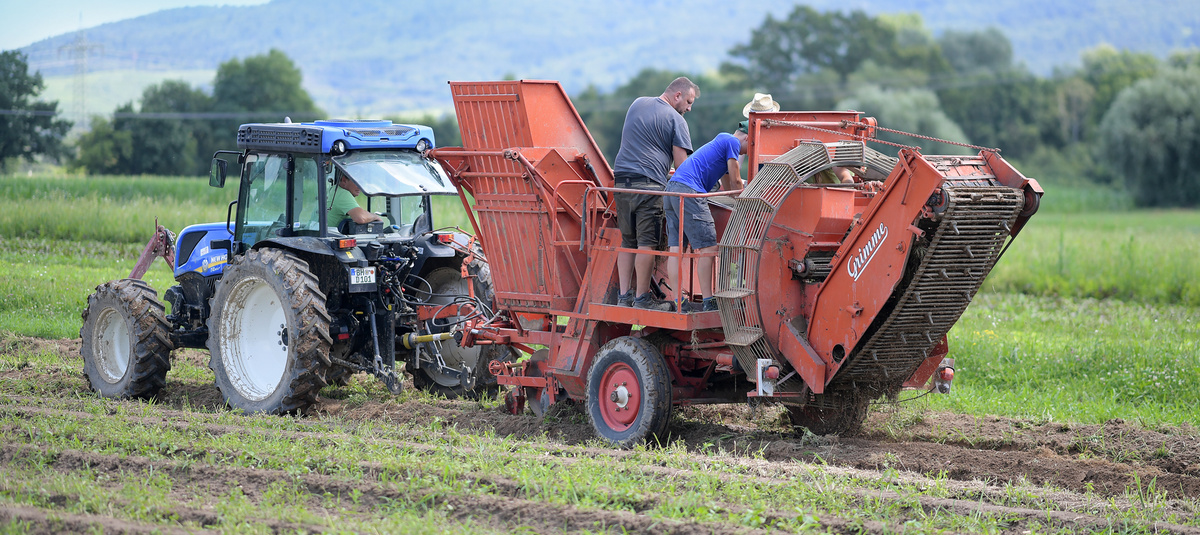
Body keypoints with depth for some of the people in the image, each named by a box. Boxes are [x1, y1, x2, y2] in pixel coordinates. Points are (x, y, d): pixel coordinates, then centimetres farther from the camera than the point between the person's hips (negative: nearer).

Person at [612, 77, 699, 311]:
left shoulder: (637, 104, 18)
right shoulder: (675, 120, -3)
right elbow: (681, 164, -7)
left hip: (621, 178, 7)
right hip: (648, 184, -7)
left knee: (627, 241, 11)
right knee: (647, 242, -4)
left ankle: (624, 295, 10)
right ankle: (642, 298, -3)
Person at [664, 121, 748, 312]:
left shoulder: (721, 141, 31)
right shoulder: (732, 142, 1)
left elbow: (728, 186, 41)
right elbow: (735, 182, 3)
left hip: (672, 189, 10)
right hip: (689, 191, -10)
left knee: (676, 247, 5)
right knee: (708, 247, -8)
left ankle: (678, 301, 4)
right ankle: (708, 302, -8)